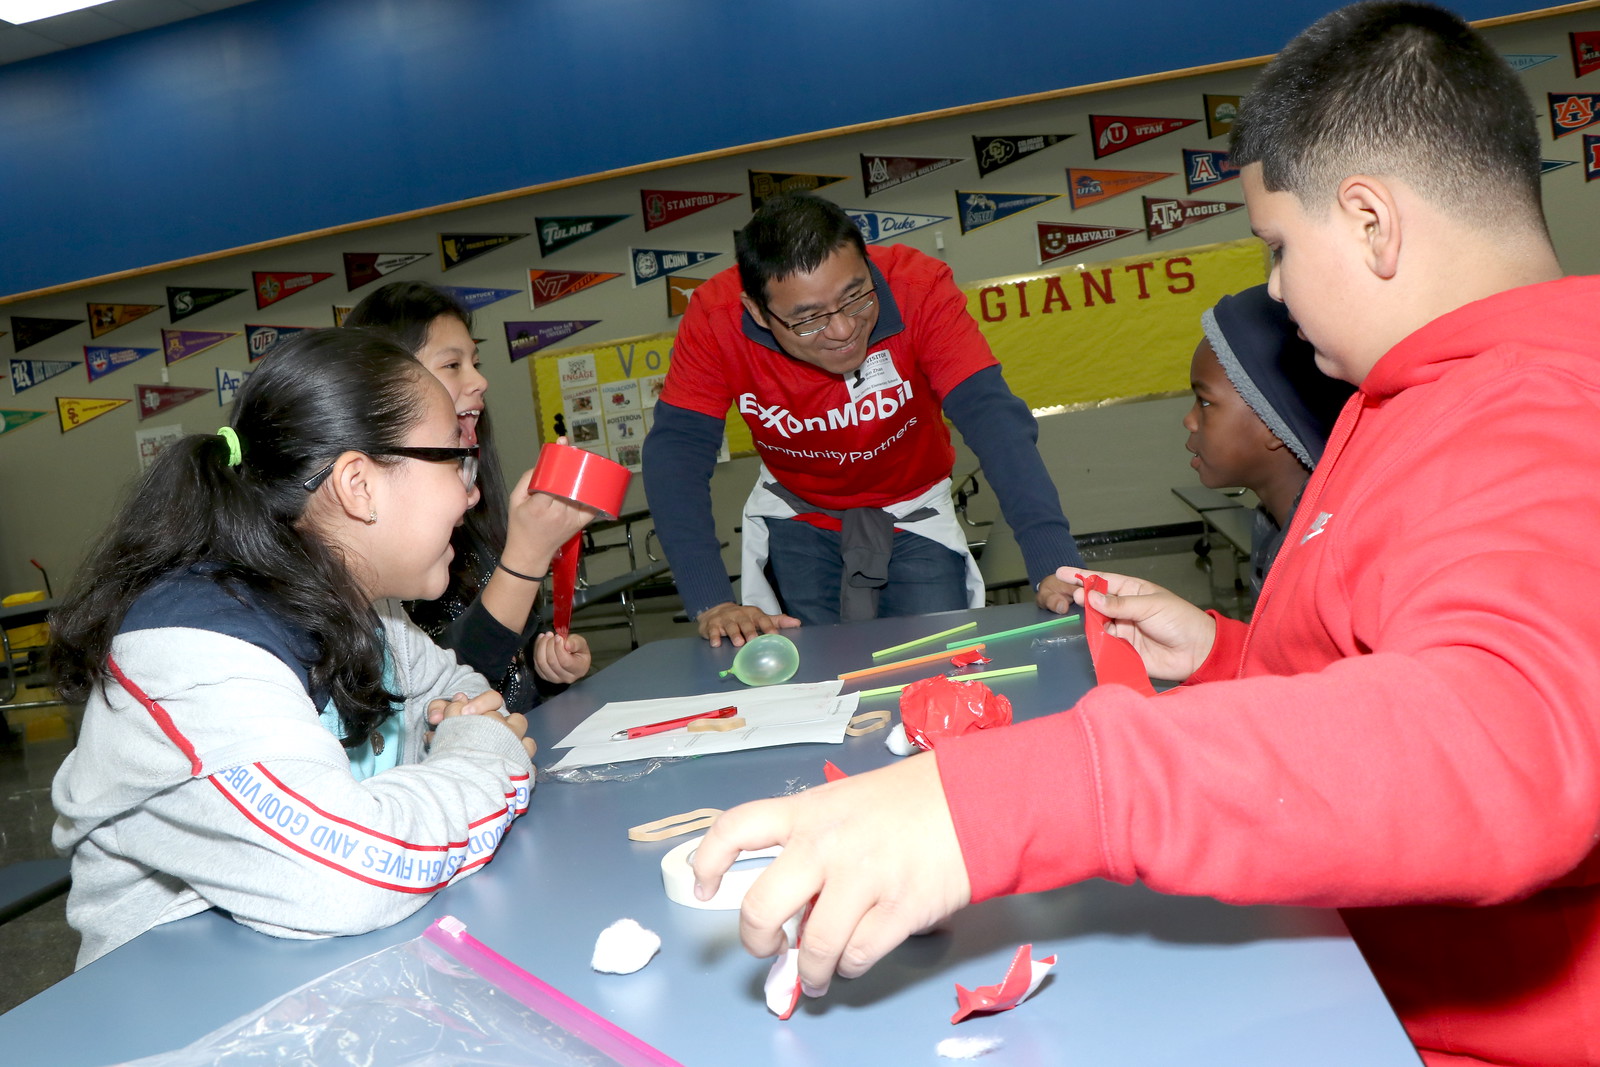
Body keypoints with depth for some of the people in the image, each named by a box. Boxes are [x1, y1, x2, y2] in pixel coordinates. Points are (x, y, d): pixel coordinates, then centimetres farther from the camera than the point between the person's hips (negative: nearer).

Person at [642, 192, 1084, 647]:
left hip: (913, 507, 0)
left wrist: (1054, 564, -48)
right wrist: (712, 604, -39)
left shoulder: (919, 288, -29)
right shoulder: (716, 317, -27)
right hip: (796, 512, 1)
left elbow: (992, 417, -36)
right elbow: (677, 452, -28)